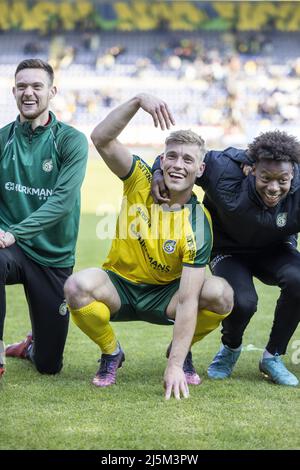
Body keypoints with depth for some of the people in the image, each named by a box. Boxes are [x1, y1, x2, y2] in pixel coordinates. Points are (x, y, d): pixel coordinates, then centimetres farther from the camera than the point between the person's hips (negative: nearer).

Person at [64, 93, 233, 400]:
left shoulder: (199, 225, -19)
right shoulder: (141, 181, -11)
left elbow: (188, 301, -25)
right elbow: (101, 138, -24)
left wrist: (175, 365, -32)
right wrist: (138, 101, -36)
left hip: (164, 296, -1)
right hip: (119, 286, 1)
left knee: (220, 294, -30)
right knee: (77, 286, -34)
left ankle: (181, 353, 4)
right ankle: (110, 353, -1)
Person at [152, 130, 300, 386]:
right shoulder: (226, 177, -33)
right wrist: (160, 172, -34)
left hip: (274, 251, 2)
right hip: (229, 250, -2)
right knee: (242, 301, -31)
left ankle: (273, 356, -7)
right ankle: (230, 349, 9)